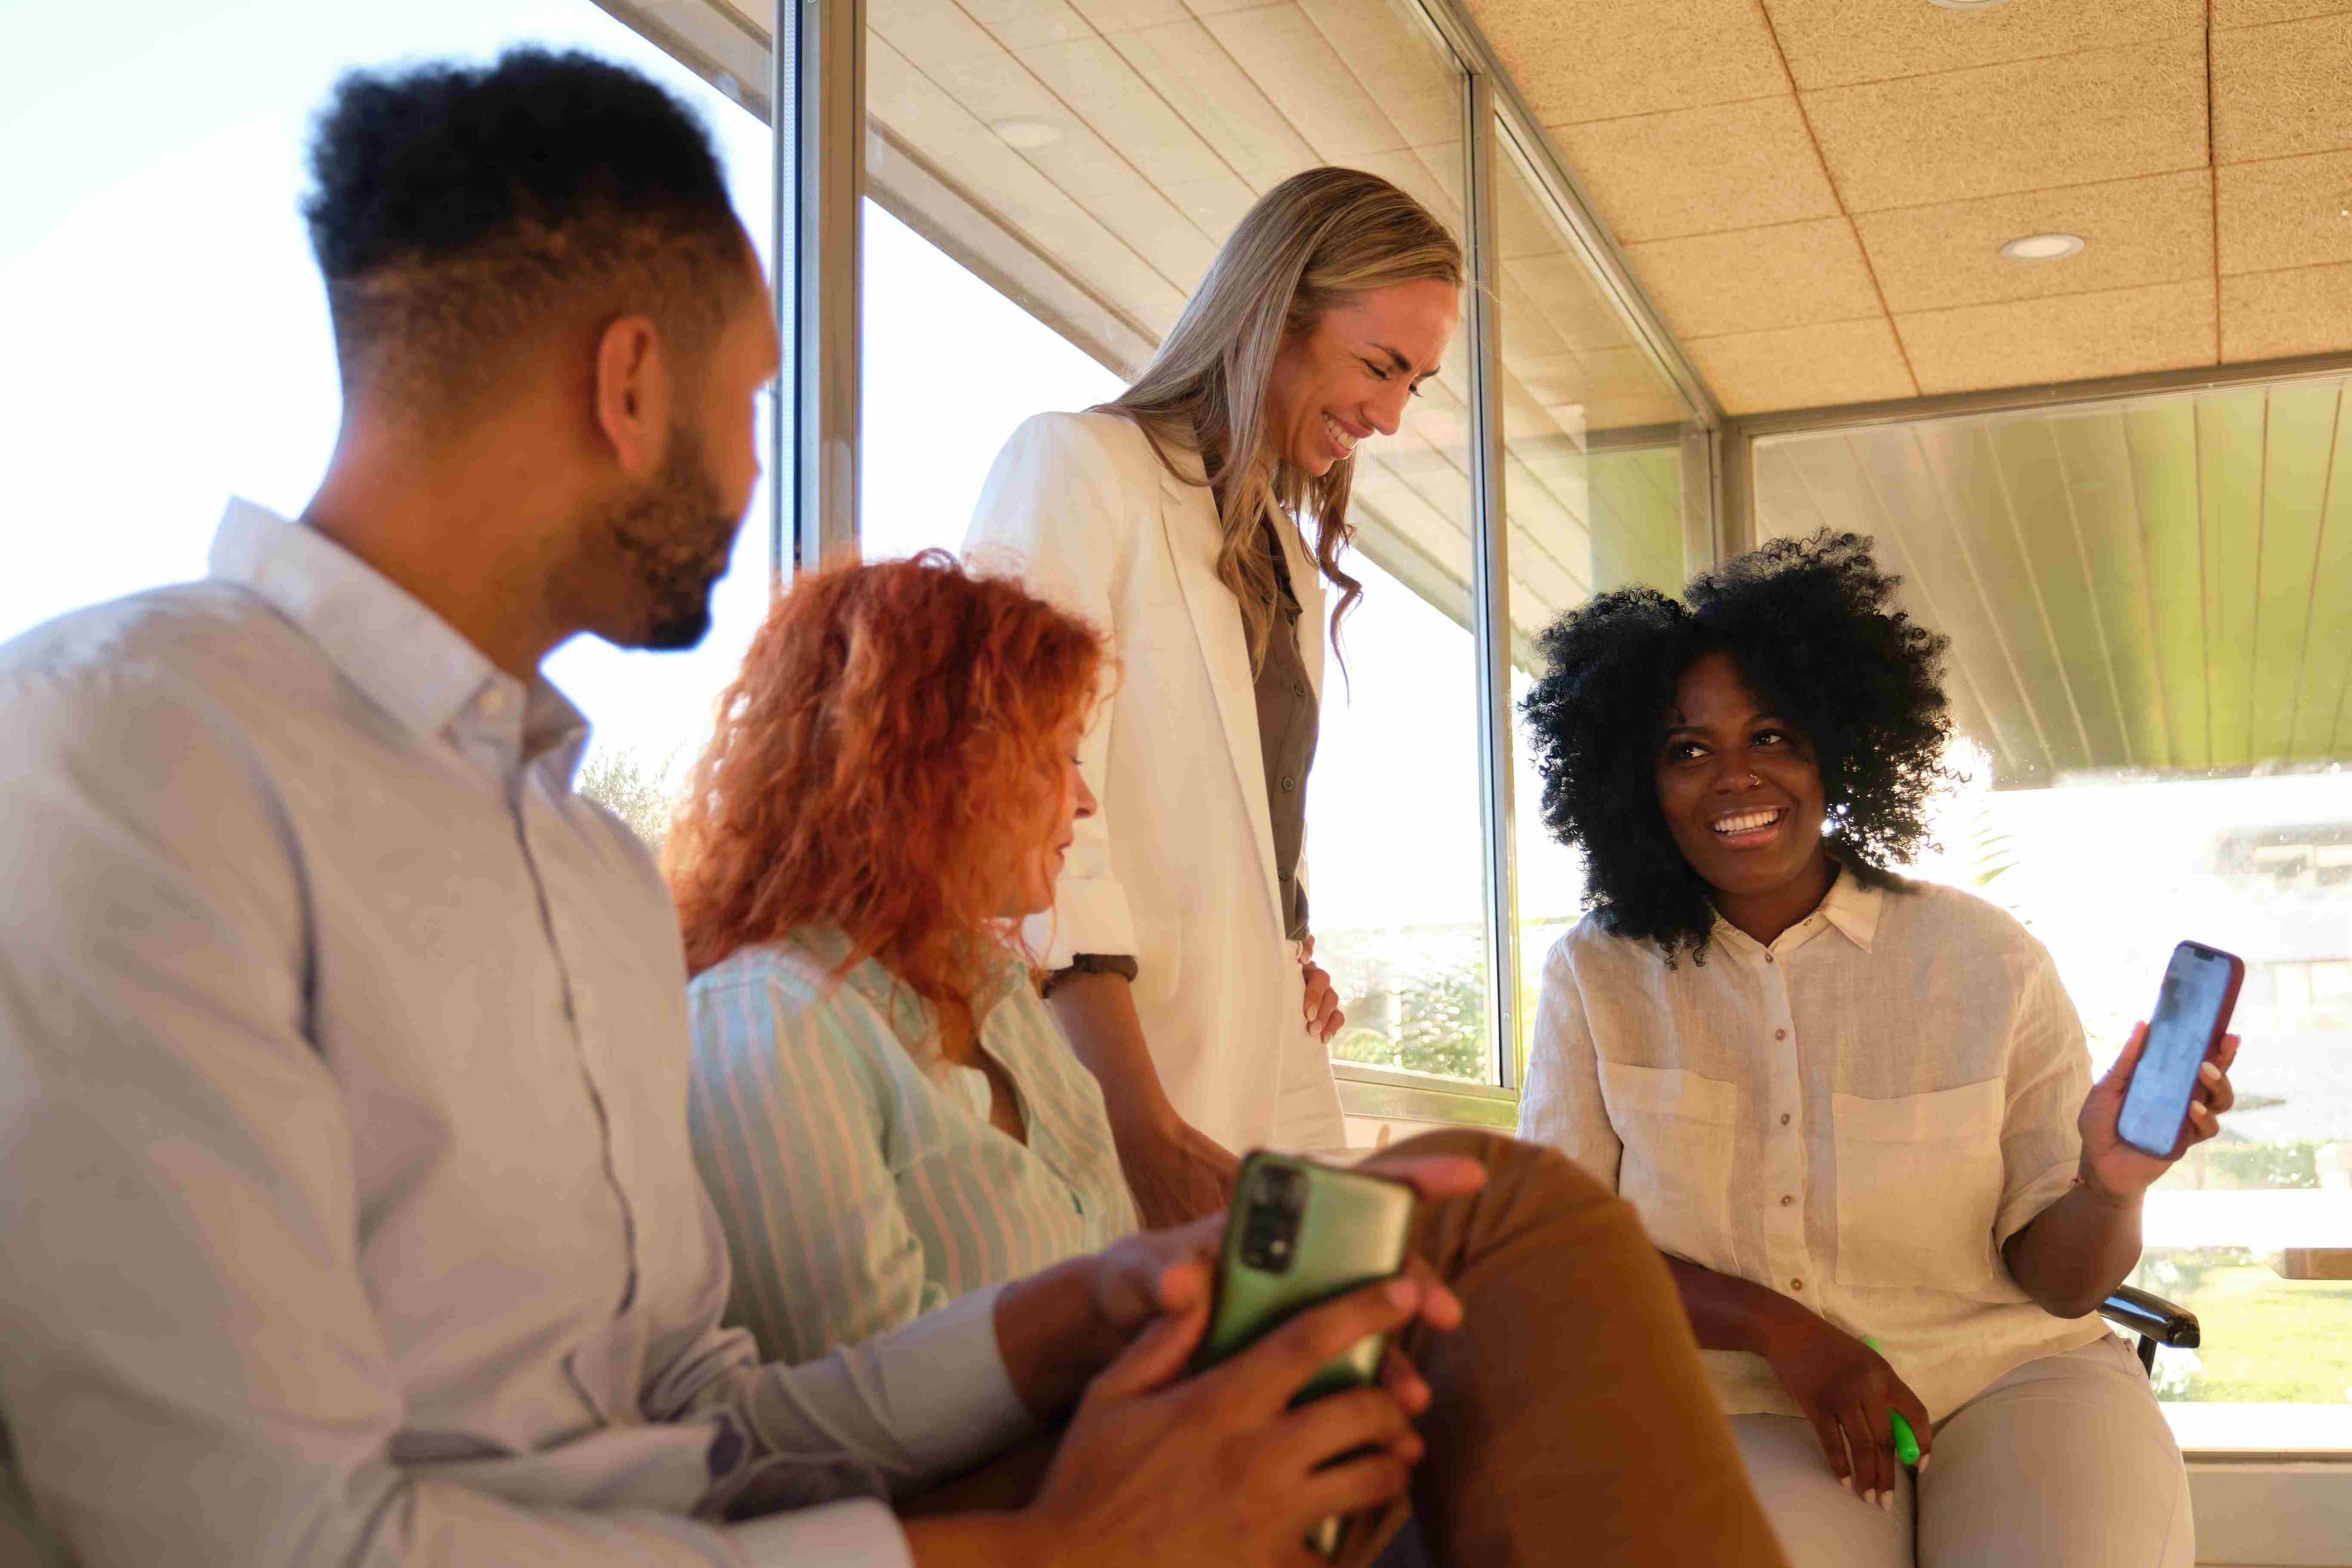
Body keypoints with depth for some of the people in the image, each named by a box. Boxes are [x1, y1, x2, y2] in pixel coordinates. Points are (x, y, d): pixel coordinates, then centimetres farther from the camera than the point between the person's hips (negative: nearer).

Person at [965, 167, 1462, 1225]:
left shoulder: (1287, 547, 22)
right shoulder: (1078, 463, -4)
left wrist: (1298, 953, 1)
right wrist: (1147, 1129, -22)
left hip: (1268, 1053, 7)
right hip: (1108, 1061, -7)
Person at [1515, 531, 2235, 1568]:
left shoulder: (1987, 963, 4)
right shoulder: (1596, 979, 5)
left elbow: (2057, 1279, 4)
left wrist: (2108, 1186, -19)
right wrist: (1774, 1326, -13)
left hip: (2013, 1378, 1)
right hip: (1746, 1409, -1)